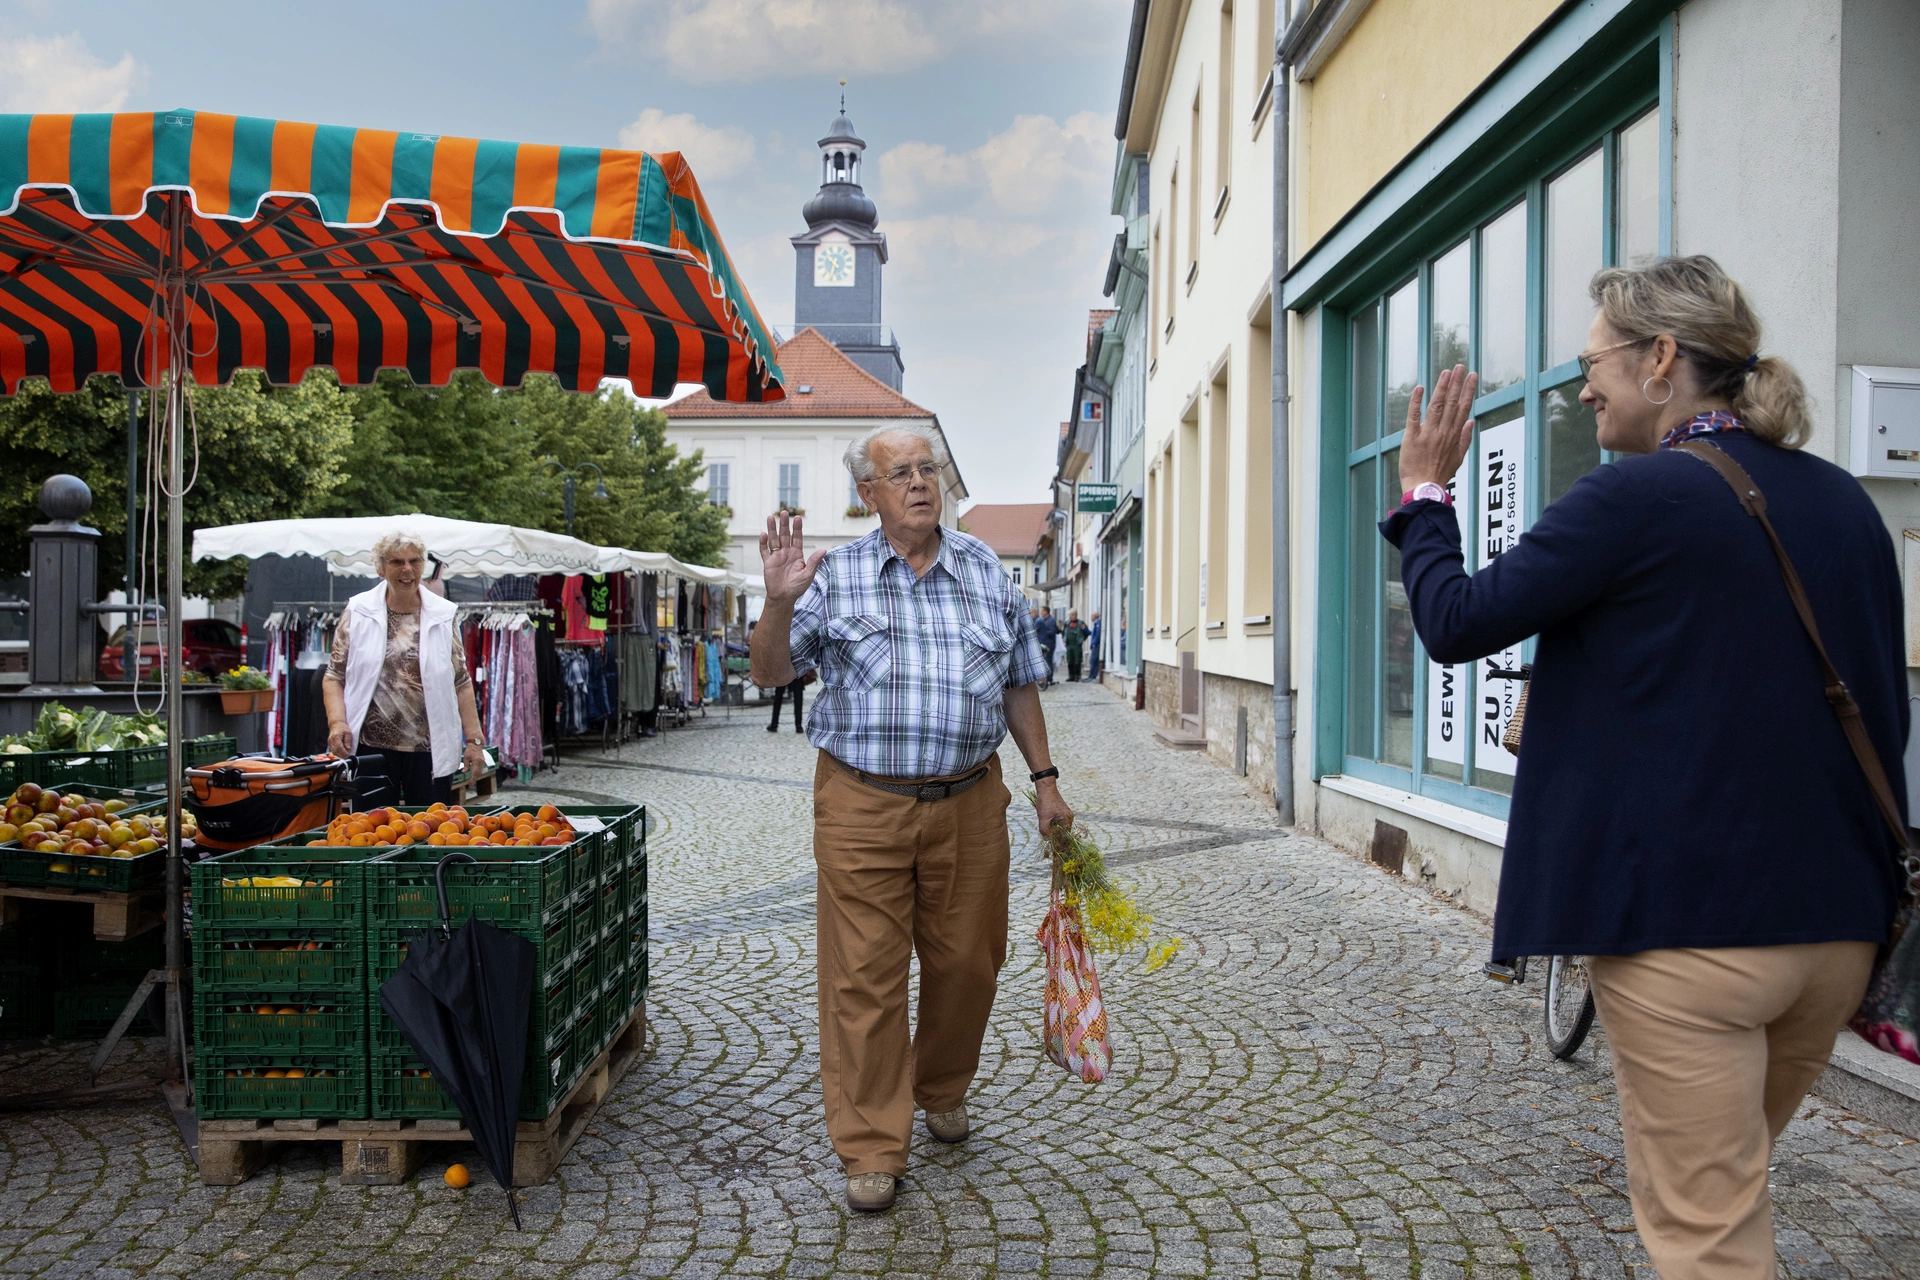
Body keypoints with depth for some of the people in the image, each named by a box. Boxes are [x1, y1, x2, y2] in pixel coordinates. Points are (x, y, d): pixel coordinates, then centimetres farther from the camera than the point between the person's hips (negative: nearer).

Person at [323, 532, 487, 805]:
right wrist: (337, 721, -11)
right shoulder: (358, 611, 4)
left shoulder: (443, 615, 6)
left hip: (431, 749, 1)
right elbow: (334, 677, 5)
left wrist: (473, 740, 0)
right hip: (371, 745, 0)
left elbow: (461, 682, 6)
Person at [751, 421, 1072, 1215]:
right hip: (862, 805, -2)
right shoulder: (835, 575, 1)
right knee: (864, 976, -1)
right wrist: (780, 603, -18)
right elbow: (769, 674, -1)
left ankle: (942, 1091, 39)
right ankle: (871, 1150, 12)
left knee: (966, 962, 13)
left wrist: (1045, 779, 11)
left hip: (968, 803, 3)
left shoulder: (986, 571, 9)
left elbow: (1018, 686, 14)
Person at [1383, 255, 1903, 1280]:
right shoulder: (1846, 503, 8)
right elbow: (1884, 711, 14)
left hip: (1689, 923, -8)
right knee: (1730, 1185, 26)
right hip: (1838, 923, 8)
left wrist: (1423, 494, 7)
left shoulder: (1639, 496, -15)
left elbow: (1457, 624, -10)